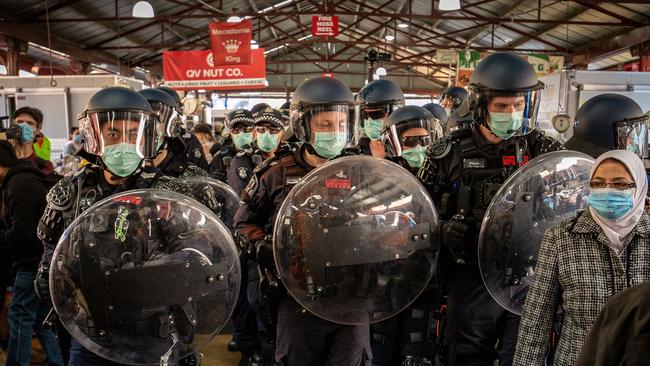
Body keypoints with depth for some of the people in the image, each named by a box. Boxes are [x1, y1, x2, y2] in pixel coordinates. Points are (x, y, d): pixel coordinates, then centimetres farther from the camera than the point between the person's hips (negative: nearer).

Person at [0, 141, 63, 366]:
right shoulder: (28, 179, 16)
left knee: (20, 317, 0)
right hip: (42, 260, 10)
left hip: (34, 263, -10)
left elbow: (21, 234, -21)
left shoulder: (20, 185, -17)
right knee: (41, 317, 15)